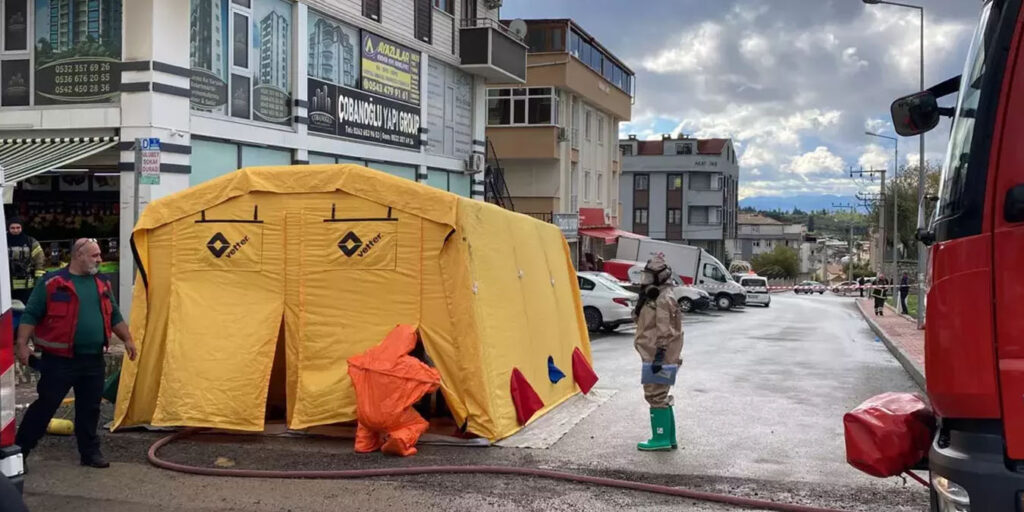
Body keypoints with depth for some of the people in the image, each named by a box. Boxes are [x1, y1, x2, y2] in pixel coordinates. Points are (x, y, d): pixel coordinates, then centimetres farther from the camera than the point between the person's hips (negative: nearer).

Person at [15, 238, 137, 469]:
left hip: (93, 360, 5)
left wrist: (127, 339, 16)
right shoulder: (52, 282, -7)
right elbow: (30, 315, -7)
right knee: (45, 405, -1)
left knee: (89, 408, 11)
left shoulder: (102, 283, 11)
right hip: (59, 360, -5)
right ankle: (18, 450, 10)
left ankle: (90, 452, 21)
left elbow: (114, 316, 20)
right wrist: (22, 344, -14)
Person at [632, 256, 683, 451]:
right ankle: (668, 438, 22)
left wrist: (659, 357, -23)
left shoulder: (664, 299, -16)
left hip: (659, 358, -11)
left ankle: (661, 439, 0)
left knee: (656, 396, -6)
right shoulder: (653, 298, 16)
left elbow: (665, 332, -22)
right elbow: (638, 318, 25)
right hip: (653, 357, 11)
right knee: (661, 397, 15)